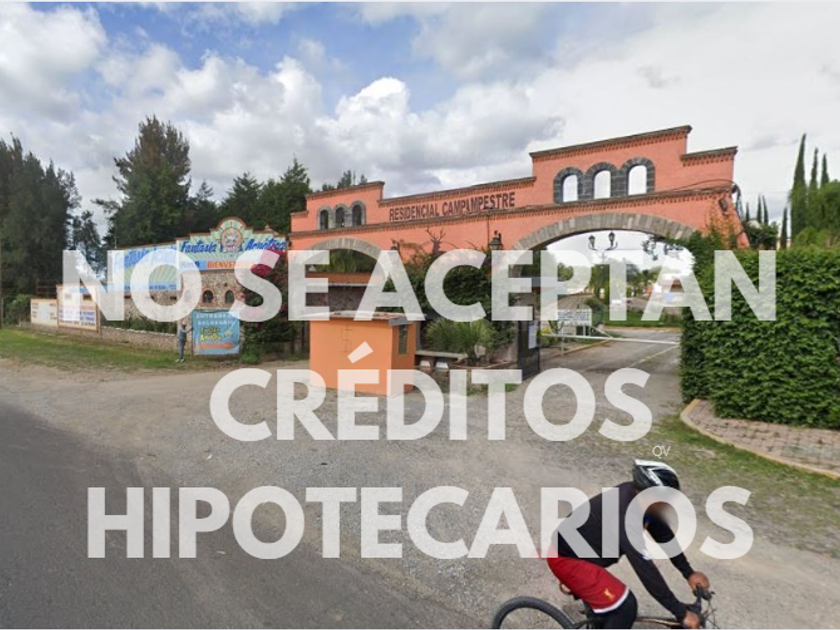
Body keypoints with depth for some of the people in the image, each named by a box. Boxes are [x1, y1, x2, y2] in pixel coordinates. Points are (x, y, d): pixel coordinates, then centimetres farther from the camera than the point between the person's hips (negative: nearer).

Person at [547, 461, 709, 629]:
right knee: (625, 606, -8)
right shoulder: (623, 516, -35)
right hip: (567, 559, -9)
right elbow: (646, 571, -32)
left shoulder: (638, 495, -8)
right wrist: (682, 613, -25)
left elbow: (664, 535, 6)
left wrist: (689, 573, 7)